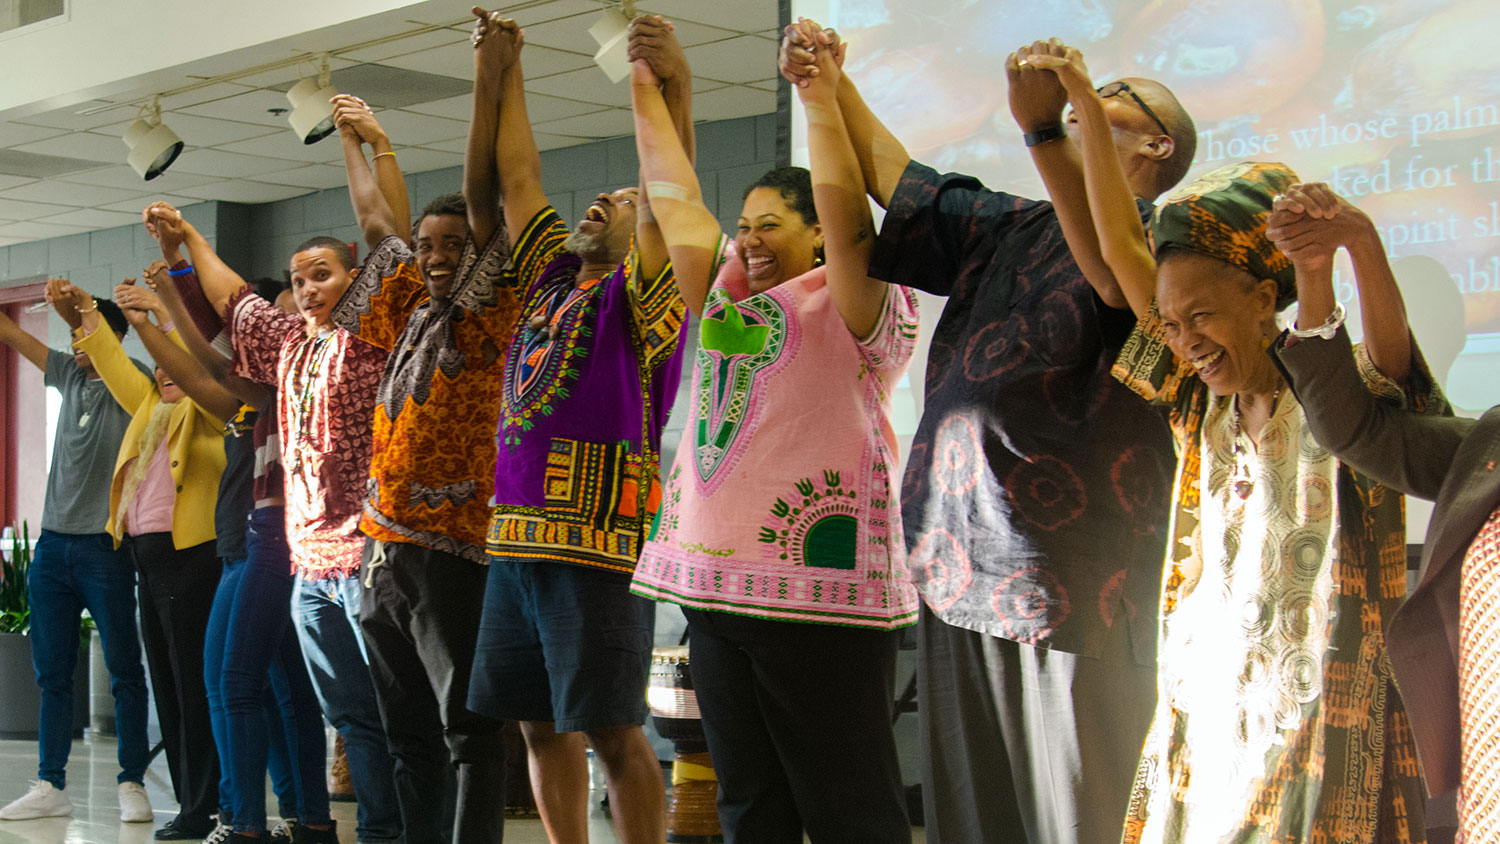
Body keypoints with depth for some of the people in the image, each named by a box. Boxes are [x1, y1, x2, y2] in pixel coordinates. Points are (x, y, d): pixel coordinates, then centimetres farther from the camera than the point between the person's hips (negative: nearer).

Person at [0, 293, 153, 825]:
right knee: (52, 672, 7)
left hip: (105, 547, -6)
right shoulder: (69, 375, 12)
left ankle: (132, 785, 4)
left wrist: (70, 306, -30)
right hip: (54, 544, 6)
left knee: (124, 671, -1)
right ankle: (50, 787, 12)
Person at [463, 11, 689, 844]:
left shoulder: (642, 296, -1)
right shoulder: (553, 278, 17)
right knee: (541, 728, 11)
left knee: (613, 733, -4)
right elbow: (518, 175, 21)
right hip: (517, 537, 7)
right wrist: (505, 70, 22)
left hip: (599, 543, -7)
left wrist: (673, 94, -25)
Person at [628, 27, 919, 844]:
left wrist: (820, 95, -16)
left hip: (820, 585, -7)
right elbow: (675, 198, 19)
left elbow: (846, 210, -17)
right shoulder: (728, 295, 18)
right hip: (718, 580, 7)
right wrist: (646, 90, 18)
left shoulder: (854, 307, -1)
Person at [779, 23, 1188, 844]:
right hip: (959, 575, 7)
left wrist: (1043, 129, -34)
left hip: (1066, 587, -7)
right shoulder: (1006, 229, 20)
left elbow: (1115, 274, -25)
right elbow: (894, 175, 30)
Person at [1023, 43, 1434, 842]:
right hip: (1201, 712, 5)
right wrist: (1086, 105, 4)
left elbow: (1390, 341, -31)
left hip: (1322, 720, -5)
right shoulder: (1201, 401, 7)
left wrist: (1360, 240, -50)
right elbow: (1121, 245, 7)